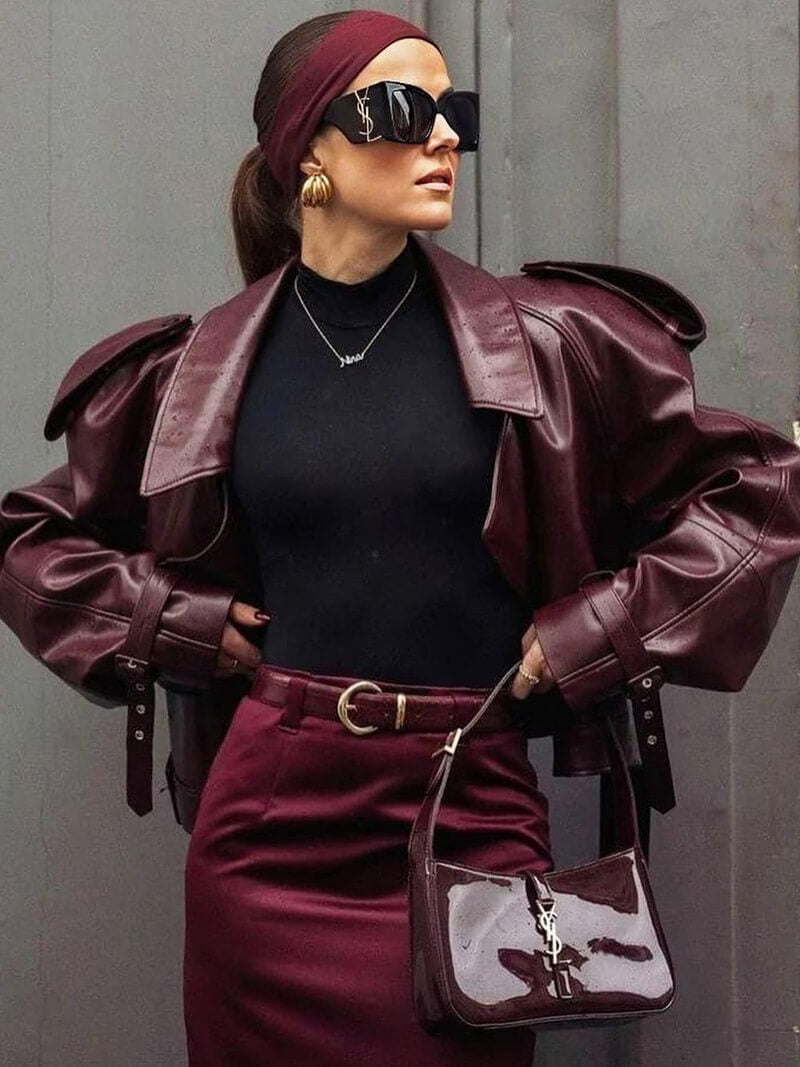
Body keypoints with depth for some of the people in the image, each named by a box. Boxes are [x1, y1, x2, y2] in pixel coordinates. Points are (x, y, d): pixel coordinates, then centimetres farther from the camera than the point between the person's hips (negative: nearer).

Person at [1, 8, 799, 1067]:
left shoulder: (546, 342, -1)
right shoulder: (202, 370, 3)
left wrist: (600, 631, -2)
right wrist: (181, 621, 2)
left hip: (474, 813, 0)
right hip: (273, 818, 1)